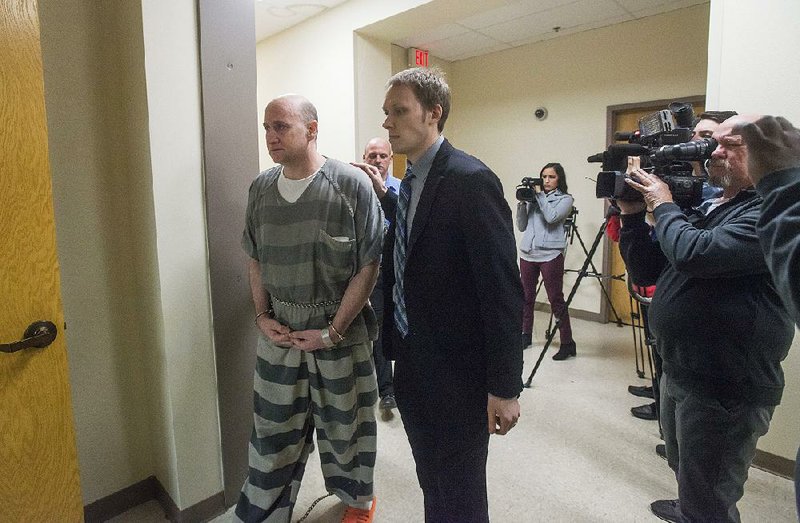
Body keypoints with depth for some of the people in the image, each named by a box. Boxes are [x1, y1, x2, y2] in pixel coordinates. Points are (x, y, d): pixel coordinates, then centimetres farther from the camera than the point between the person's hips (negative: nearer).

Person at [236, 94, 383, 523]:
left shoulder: (352, 185, -12)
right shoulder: (260, 188, 2)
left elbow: (368, 266, -11)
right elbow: (255, 259, 12)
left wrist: (332, 331, -12)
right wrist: (262, 317, 2)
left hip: (339, 329, -3)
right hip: (278, 331, 3)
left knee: (343, 423, 14)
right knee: (273, 428, 13)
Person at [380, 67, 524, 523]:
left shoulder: (472, 180, -18)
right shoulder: (407, 183, 8)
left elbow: (504, 289, -20)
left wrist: (505, 387, -18)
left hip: (458, 372, -7)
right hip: (413, 368, 8)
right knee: (432, 486, 24)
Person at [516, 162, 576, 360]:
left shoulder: (565, 199, 4)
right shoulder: (532, 197, 14)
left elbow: (551, 217, -16)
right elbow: (521, 226, 11)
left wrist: (539, 195, -8)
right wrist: (522, 203, 0)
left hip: (550, 255, -4)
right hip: (527, 253, 5)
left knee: (556, 300, -4)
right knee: (526, 297, 10)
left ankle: (567, 343, 3)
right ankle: (526, 335, 24)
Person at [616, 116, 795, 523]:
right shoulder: (704, 207, 10)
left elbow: (694, 254, -32)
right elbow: (645, 272, 9)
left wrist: (662, 205, -15)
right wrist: (633, 215, -3)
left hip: (725, 388, -8)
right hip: (678, 374, 9)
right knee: (685, 471, 30)